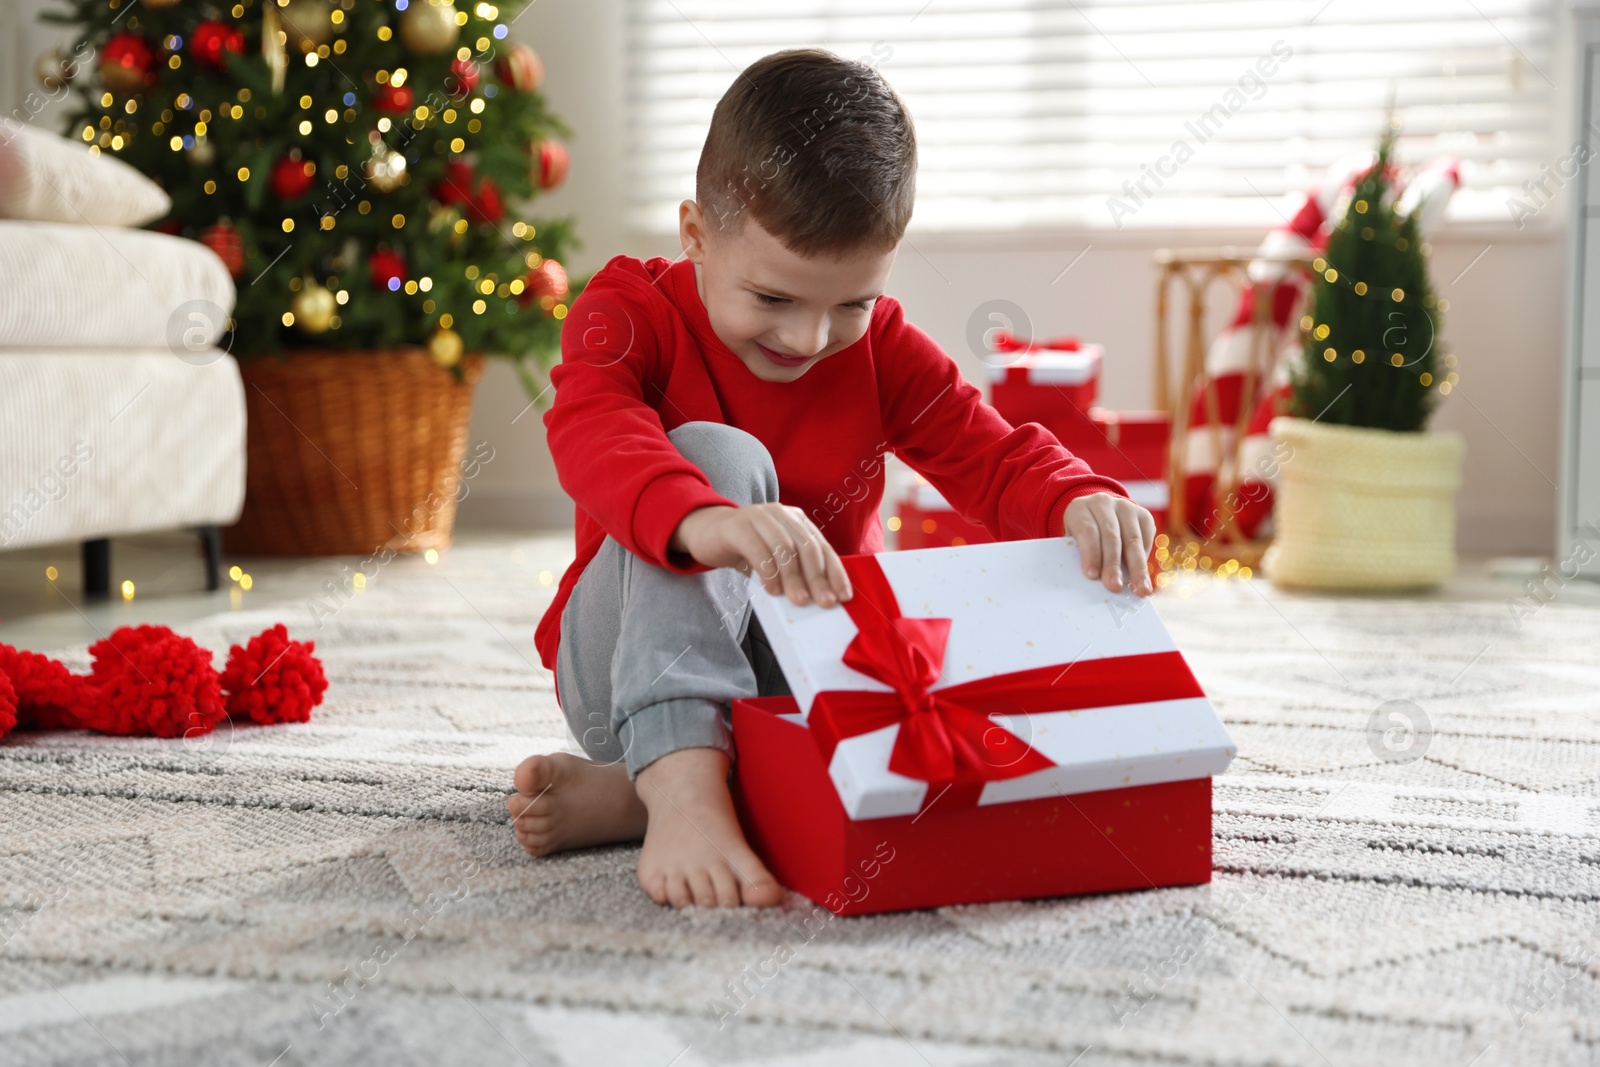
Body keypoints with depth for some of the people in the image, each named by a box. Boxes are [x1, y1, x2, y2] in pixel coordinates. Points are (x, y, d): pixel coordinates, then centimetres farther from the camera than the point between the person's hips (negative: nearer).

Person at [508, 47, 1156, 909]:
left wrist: (1081, 502, -32)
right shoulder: (630, 314, -11)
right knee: (713, 451, -28)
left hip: (812, 674, 4)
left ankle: (623, 794, -32)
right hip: (640, 672, -3)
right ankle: (677, 786, -45)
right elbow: (593, 433, -32)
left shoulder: (883, 350, 1)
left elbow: (994, 459, -6)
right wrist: (704, 520, -55)